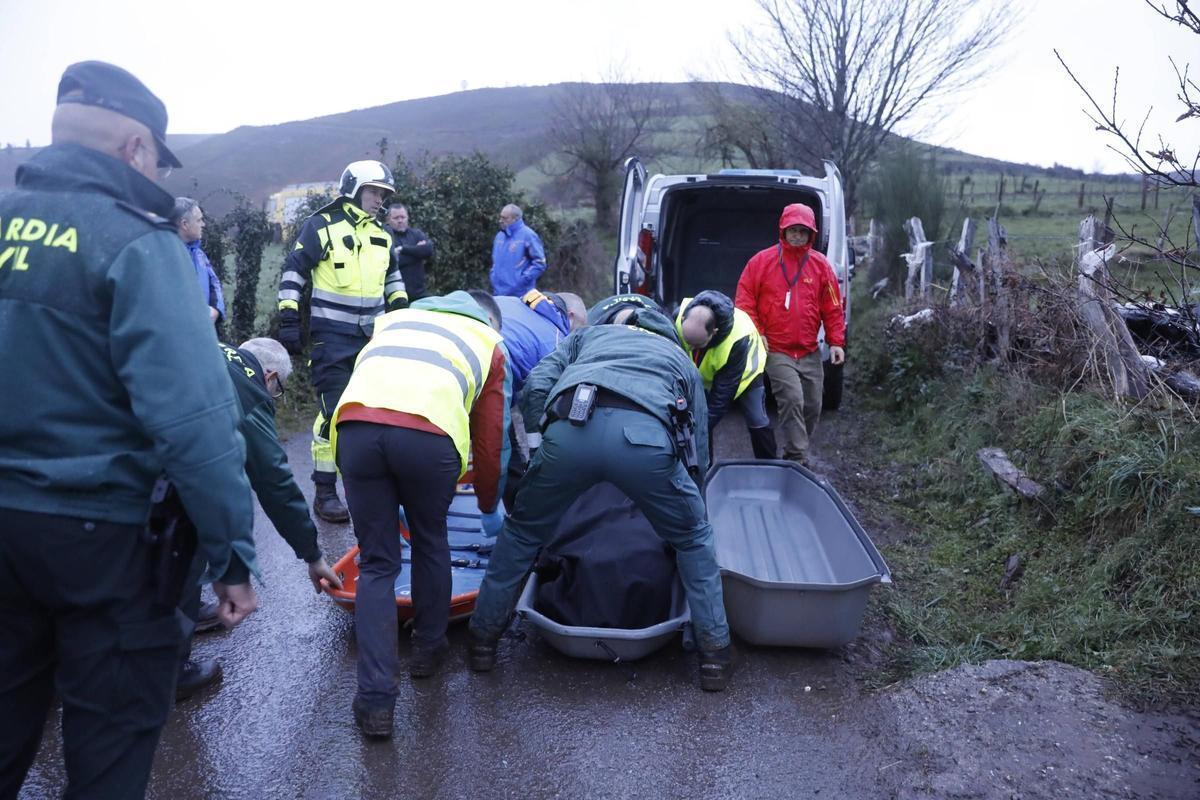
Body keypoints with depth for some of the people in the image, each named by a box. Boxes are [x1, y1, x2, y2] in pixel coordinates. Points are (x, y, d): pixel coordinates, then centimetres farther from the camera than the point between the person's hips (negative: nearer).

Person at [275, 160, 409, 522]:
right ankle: (325, 493, -1)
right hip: (333, 340, -7)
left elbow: (392, 276, 27)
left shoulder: (381, 235, 13)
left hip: (373, 337, 7)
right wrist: (289, 321, -10)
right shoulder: (322, 226, -6)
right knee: (333, 412, -9)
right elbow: (293, 272, -6)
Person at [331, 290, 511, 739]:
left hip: (356, 424, 2)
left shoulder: (397, 317, 39)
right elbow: (491, 439, 28)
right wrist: (491, 507, 46)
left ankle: (375, 699, 9)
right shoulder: (491, 343, 30)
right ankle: (428, 648, 41)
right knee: (431, 542, 26)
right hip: (428, 433, -2)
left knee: (377, 563, 14)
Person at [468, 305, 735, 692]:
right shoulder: (682, 361, 39)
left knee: (521, 532, 26)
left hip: (572, 428, 1)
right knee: (693, 540, 26)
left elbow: (537, 385, 20)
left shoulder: (589, 334, 40)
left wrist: (536, 450, 26)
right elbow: (698, 455, 35)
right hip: (647, 435, 0)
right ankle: (715, 653, 28)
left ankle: (483, 639, 36)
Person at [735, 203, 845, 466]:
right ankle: (798, 459, -9)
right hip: (777, 351, -4)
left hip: (810, 353, 4)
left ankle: (796, 451, 28)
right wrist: (756, 333, -8)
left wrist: (836, 342, 3)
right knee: (792, 400, -17)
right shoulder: (762, 261, -2)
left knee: (812, 406, 8)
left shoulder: (820, 265, 6)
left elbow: (833, 307, 9)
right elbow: (744, 300, 0)